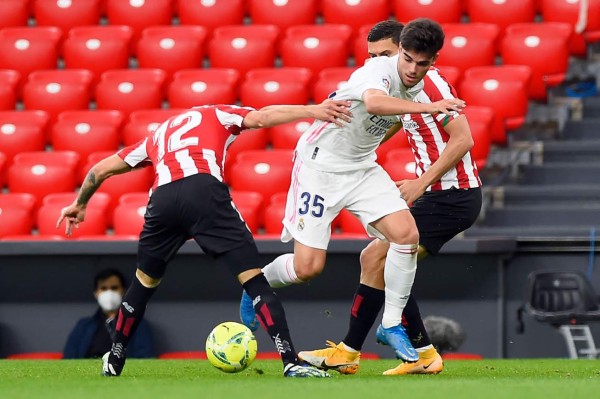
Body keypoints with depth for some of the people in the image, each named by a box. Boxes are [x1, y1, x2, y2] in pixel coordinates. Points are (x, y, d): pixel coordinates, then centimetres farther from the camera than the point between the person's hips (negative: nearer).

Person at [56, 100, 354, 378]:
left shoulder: (157, 136, 39)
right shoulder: (217, 115, 29)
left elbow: (101, 169, 43)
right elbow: (261, 118, 8)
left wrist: (79, 204, 58)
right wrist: (313, 111, 3)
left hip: (162, 198, 4)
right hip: (204, 190, -4)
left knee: (145, 282, 27)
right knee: (252, 276, -3)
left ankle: (113, 362, 36)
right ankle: (291, 362, -15)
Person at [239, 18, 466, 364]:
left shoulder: (419, 86, 0)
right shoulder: (380, 70, -26)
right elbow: (374, 102, -51)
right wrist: (428, 107, -57)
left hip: (363, 167, 7)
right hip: (320, 164, -7)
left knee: (407, 234, -15)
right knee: (309, 267, -8)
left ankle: (392, 325, 0)